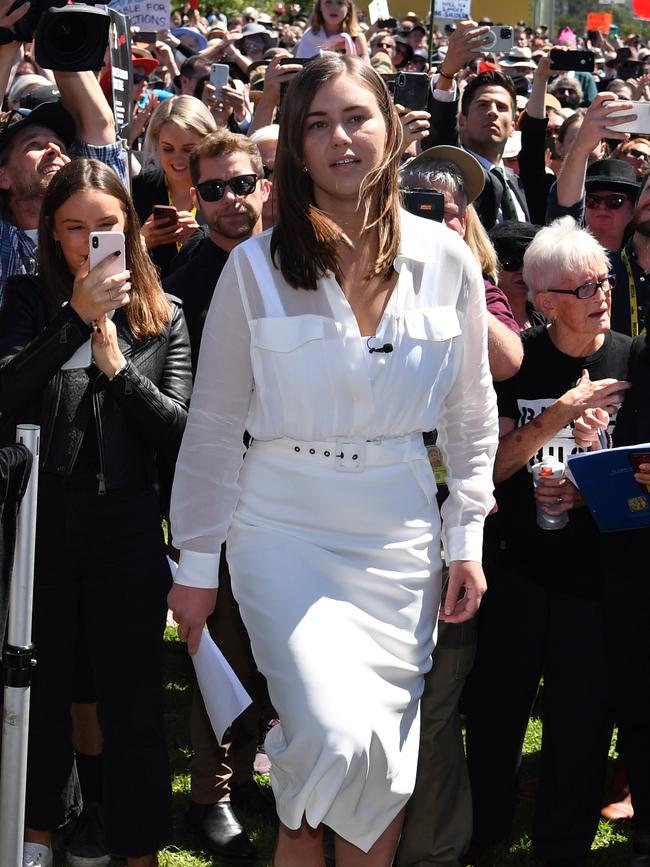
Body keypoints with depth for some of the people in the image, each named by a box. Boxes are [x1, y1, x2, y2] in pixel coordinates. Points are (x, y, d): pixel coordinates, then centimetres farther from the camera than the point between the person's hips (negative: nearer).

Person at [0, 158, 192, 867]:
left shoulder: (164, 318, 5)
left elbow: (178, 429, -2)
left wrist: (117, 364, -12)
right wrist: (77, 318, -19)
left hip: (127, 522, 0)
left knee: (133, 693, 4)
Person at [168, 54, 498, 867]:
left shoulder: (446, 259, -1)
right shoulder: (256, 266, -7)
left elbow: (471, 409, 9)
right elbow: (214, 424, -1)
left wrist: (466, 538, 7)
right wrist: (196, 562, 1)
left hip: (401, 531, 3)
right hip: (285, 526, -2)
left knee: (384, 768, 5)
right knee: (339, 740, -18)